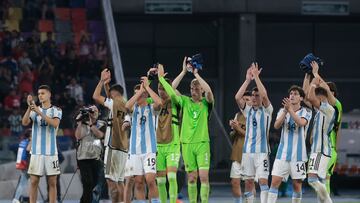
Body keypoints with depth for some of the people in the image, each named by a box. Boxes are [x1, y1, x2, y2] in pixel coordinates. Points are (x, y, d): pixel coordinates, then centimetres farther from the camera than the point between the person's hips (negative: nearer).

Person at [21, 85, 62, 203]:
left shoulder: (56, 110, 4)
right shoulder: (34, 110, 10)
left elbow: (55, 124, -16)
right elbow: (25, 122, -6)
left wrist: (39, 112, -22)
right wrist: (30, 107, -18)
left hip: (51, 151, -1)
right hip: (36, 152, 1)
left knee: (52, 182, 1)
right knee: (33, 181, -2)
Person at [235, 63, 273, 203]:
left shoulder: (267, 110, 1)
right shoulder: (248, 110, 11)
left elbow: (264, 95, -18)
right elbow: (237, 97, -5)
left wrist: (256, 77, -16)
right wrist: (248, 79, -8)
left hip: (262, 151, -4)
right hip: (248, 150, 4)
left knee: (263, 181, -11)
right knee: (248, 182, 5)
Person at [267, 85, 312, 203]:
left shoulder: (306, 112, 1)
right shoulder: (282, 111, 10)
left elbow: (301, 123, -20)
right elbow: (276, 125, -7)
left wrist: (290, 109, -29)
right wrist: (285, 111, -21)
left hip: (298, 154, -2)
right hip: (282, 153, 2)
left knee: (297, 184, 2)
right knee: (275, 182, -7)